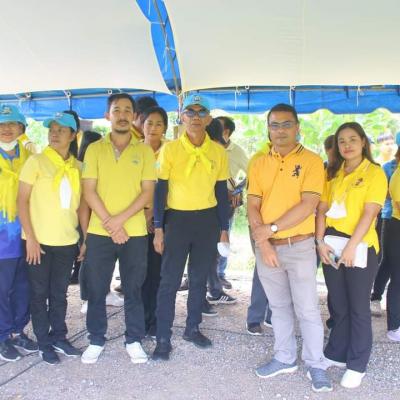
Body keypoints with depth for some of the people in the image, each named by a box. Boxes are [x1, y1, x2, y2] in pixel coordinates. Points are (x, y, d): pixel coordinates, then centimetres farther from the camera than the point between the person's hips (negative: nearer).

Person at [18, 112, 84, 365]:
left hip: (67, 241, 3)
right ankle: (45, 343, 21)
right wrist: (30, 238, -13)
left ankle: (59, 337, 28)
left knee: (59, 293, 14)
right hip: (40, 240, -3)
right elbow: (22, 200, -7)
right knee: (40, 293, 8)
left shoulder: (77, 167, 6)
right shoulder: (36, 162, -5)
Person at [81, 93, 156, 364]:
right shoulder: (94, 149, 4)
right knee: (96, 289, 8)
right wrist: (111, 225, -10)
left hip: (135, 232, -1)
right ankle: (96, 341, 25)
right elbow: (89, 192, -1)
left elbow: (148, 192, -3)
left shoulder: (144, 151, 3)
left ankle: (134, 340, 23)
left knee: (133, 289, 8)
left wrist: (120, 219, -14)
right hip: (99, 232, 1)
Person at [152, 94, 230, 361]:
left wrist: (224, 229, 6)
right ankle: (164, 338, 11)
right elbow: (161, 189, -4)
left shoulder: (218, 151, 2)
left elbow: (221, 191, 7)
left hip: (208, 220, 3)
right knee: (170, 281, 0)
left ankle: (193, 328, 31)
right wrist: (158, 228, -7)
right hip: (177, 219, -2)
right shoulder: (170, 149, -5)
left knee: (200, 278, 14)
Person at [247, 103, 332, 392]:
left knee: (307, 309, 4)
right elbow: (253, 206, 0)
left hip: (299, 246, -3)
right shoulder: (259, 164, 5)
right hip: (266, 247, 4)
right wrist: (264, 244, -12)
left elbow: (308, 205, -16)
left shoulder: (311, 161, -6)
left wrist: (272, 228, -18)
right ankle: (285, 358, 30)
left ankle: (316, 365, 20)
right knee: (279, 307, 16)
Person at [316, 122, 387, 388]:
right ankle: (336, 354, 28)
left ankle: (357, 365, 16)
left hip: (360, 247, -4)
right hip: (331, 246, 5)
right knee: (338, 306, 14)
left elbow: (369, 213, -12)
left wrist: (351, 247, -19)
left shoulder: (374, 172, -4)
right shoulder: (332, 173, 11)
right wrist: (320, 241, -4)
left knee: (358, 308, 4)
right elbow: (322, 209, 8)